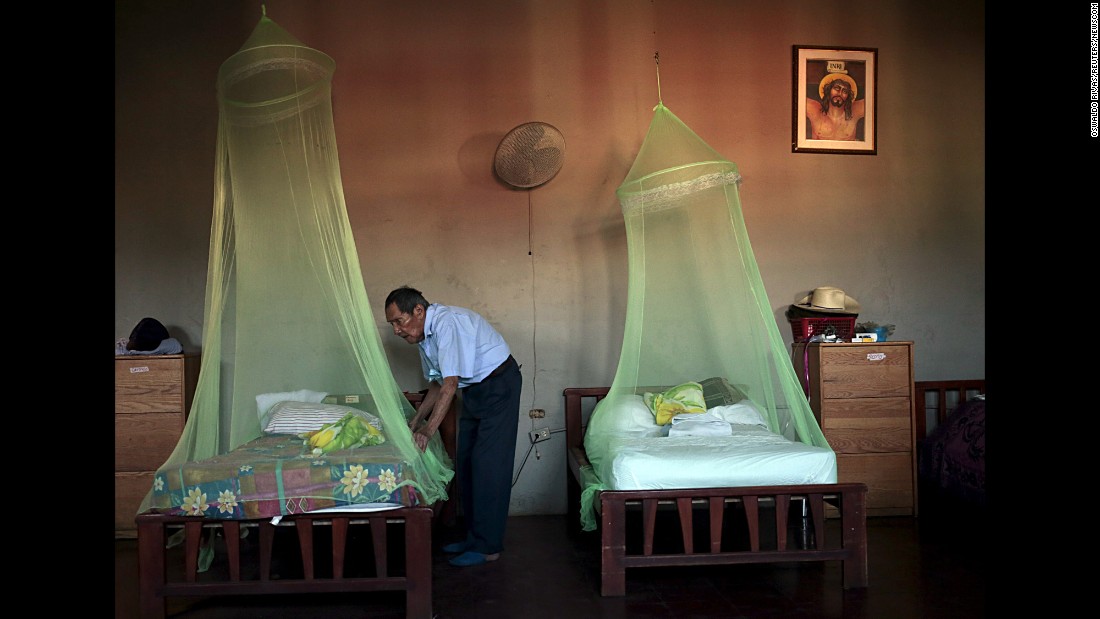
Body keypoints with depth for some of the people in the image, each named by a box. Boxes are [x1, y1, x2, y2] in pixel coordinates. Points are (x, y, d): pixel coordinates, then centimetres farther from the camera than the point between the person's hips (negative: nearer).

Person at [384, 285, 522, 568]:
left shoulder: (448, 323, -26)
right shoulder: (425, 334, 4)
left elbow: (450, 383, -30)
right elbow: (437, 384, 15)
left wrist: (428, 430, -31)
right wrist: (415, 422, 10)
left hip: (499, 385, -9)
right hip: (474, 390, 10)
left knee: (488, 464, -10)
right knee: (466, 463, 10)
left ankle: (487, 547, -4)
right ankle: (473, 536, 21)